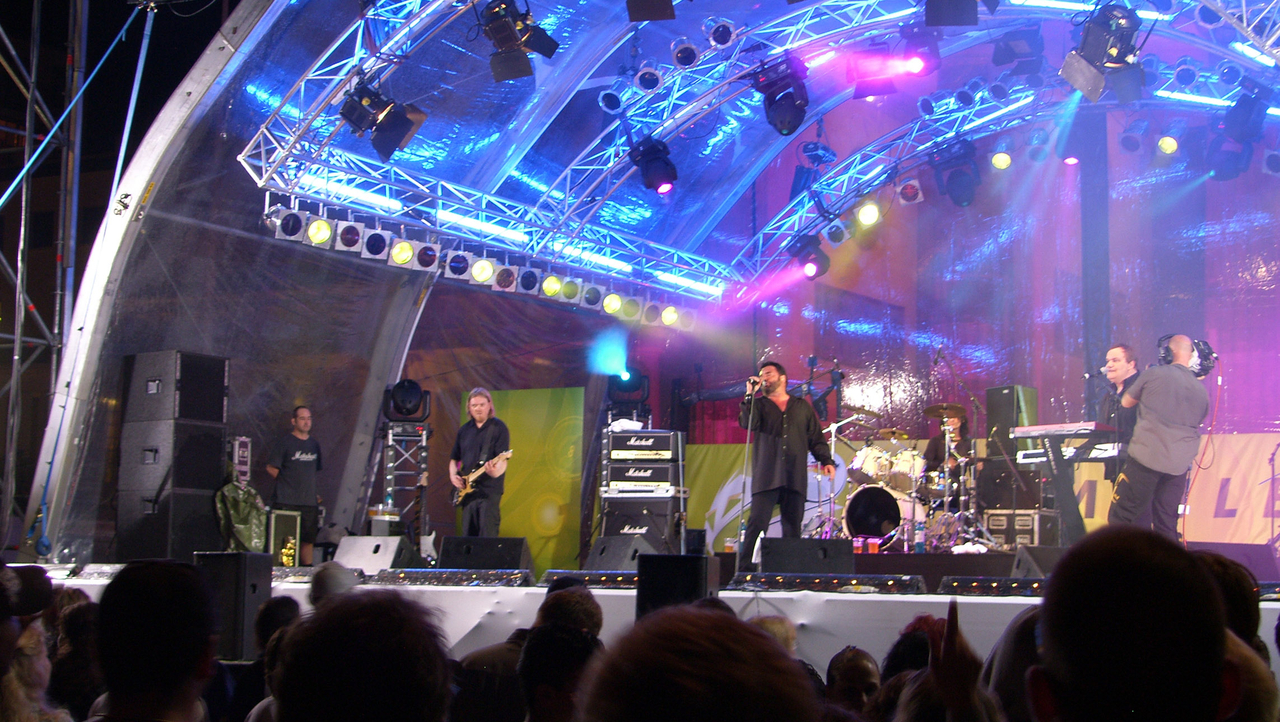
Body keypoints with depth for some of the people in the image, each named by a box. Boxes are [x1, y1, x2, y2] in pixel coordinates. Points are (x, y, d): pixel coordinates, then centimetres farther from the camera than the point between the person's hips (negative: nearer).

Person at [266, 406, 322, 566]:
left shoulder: (314, 445, 15)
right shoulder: (285, 442, -2)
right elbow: (271, 468, -2)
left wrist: (312, 491, 14)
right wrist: (287, 483, 0)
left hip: (309, 502, 5)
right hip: (286, 502, -5)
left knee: (308, 539, 5)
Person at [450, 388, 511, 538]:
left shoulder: (498, 428, -2)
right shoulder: (464, 430, 15)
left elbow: (502, 459, -11)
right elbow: (454, 458, 23)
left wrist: (496, 472, -31)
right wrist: (453, 475, 4)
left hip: (489, 490, -6)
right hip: (467, 491, 6)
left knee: (488, 536, -12)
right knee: (468, 536, 6)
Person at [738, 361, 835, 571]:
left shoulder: (802, 406, 18)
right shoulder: (759, 405, 14)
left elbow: (816, 437, 16)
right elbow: (747, 423, -7)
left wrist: (826, 460, 3)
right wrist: (750, 394, -10)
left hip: (795, 478, 2)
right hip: (766, 477, -2)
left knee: (793, 527, 1)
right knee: (757, 523, -11)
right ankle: (744, 569, -12)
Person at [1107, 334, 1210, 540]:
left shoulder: (1153, 374, -1)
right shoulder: (1201, 389, 11)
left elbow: (1126, 402, 13)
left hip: (1146, 457, -5)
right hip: (1179, 466, 5)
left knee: (1119, 519, 0)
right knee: (1166, 526, 10)